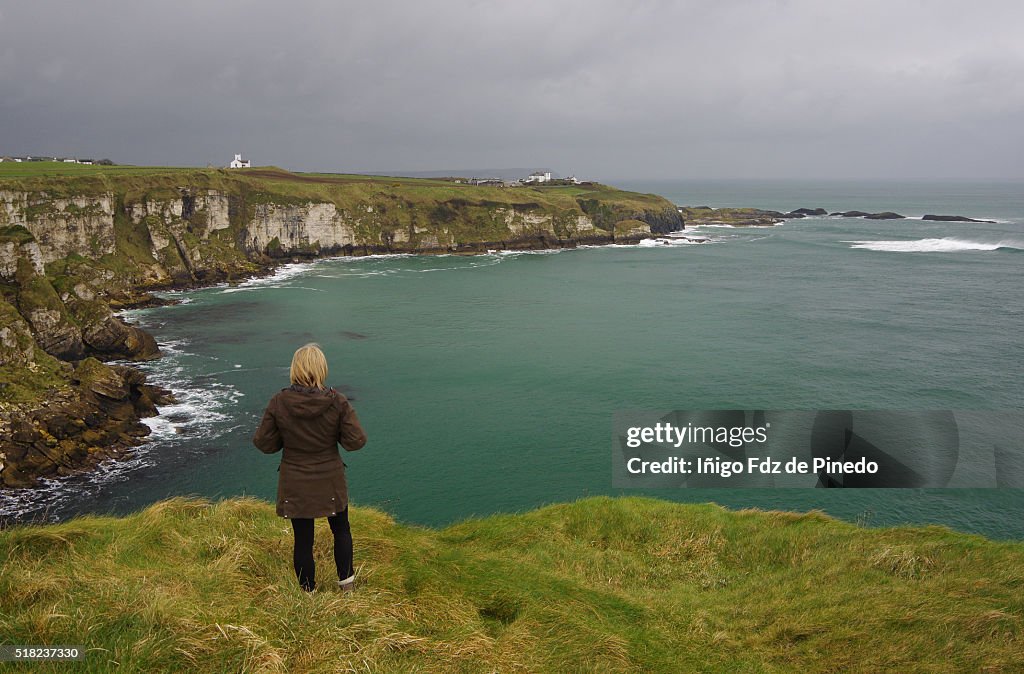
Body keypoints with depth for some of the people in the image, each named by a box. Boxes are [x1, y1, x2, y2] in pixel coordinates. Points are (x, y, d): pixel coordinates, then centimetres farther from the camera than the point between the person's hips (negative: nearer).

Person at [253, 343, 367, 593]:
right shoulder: (337, 402, -17)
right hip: (330, 482, 0)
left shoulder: (278, 403, -14)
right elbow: (356, 441, -14)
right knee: (341, 529, 24)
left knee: (303, 540, 13)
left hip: (295, 485, 0)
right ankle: (346, 581, 36)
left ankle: (309, 593, 26)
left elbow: (265, 444, -7)